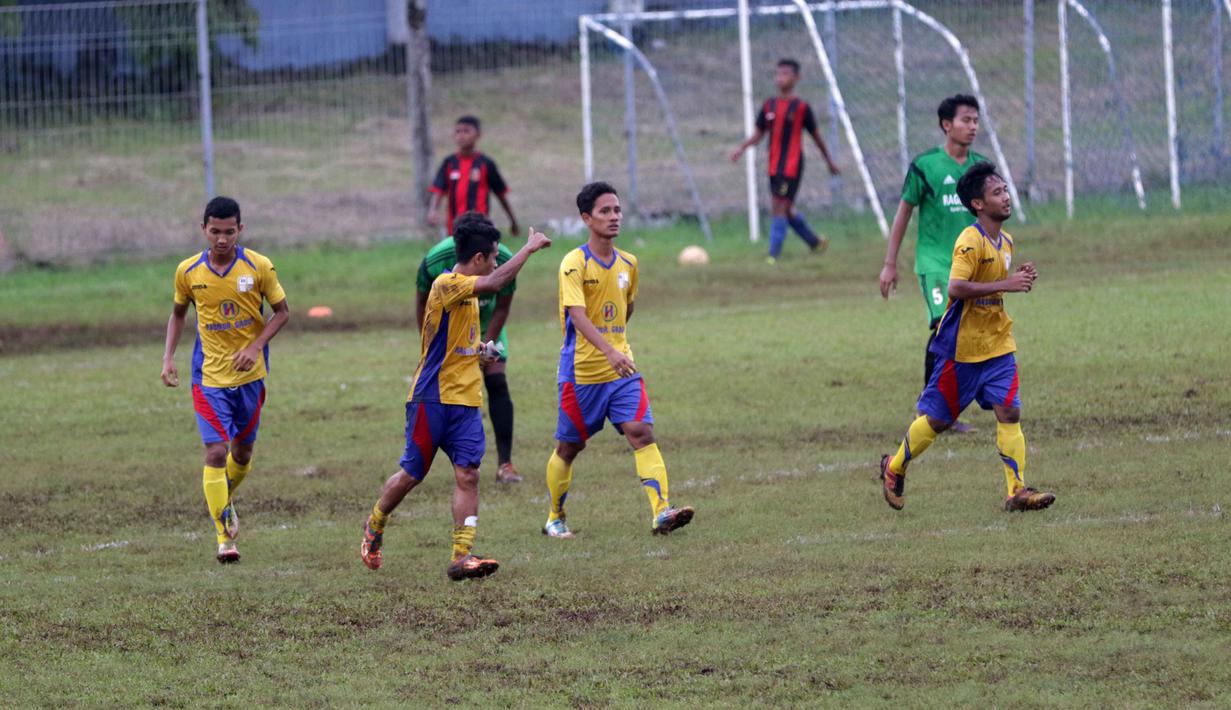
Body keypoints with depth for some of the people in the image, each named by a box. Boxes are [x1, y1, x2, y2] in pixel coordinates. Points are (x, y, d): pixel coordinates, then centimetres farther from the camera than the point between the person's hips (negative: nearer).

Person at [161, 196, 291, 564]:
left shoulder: (259, 267, -9)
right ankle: (224, 536, -8)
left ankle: (226, 499, 46)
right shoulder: (188, 271, -5)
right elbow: (178, 314, 12)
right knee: (215, 452, -13)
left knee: (242, 450, 15)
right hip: (210, 377, -1)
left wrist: (256, 346, -14)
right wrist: (169, 357, 0)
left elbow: (282, 312, 0)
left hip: (250, 373, 1)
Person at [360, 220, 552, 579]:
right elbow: (495, 282, -31)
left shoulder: (466, 289, 14)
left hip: (465, 401, 8)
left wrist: (480, 348, 14)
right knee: (411, 474, 4)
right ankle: (374, 527, 29)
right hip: (433, 398, -8)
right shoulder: (447, 285, -15)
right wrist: (529, 248, -24)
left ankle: (462, 556, -10)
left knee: (467, 474, -6)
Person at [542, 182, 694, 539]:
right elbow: (577, 315, -25)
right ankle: (555, 518, 26)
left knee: (642, 432, -13)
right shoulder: (575, 264, -13)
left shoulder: (628, 263, 7)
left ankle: (661, 512, -22)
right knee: (569, 446, 8)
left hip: (621, 369, 4)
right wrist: (609, 351, -36)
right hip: (581, 371, -4)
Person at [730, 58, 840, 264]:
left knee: (779, 206, -13)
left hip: (792, 164, -6)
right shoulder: (769, 106, 9)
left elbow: (816, 136, 4)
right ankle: (815, 242, 31)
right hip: (774, 165, 6)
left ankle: (773, 255, -11)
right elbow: (758, 134, 13)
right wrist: (742, 148, -6)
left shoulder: (800, 107, -5)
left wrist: (829, 162, 12)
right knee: (786, 209, 12)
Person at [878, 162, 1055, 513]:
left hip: (997, 343, 7)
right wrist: (1005, 284, -30)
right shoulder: (971, 241, -19)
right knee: (938, 418, 6)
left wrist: (1019, 279, 2)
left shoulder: (1005, 242, 8)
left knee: (1009, 411, -7)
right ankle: (895, 468, 28)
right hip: (963, 345, -7)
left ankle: (1018, 490, -9)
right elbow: (956, 287, -29)